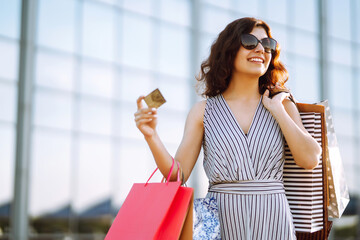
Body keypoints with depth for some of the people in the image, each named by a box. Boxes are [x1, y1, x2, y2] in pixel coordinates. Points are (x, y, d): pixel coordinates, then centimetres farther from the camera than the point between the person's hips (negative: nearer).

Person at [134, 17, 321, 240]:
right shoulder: (204, 111, 3)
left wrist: (277, 110, -5)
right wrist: (151, 136, -17)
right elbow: (178, 175, -3)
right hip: (221, 220, -1)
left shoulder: (283, 104, 6)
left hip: (272, 221, 1)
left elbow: (310, 159, -7)